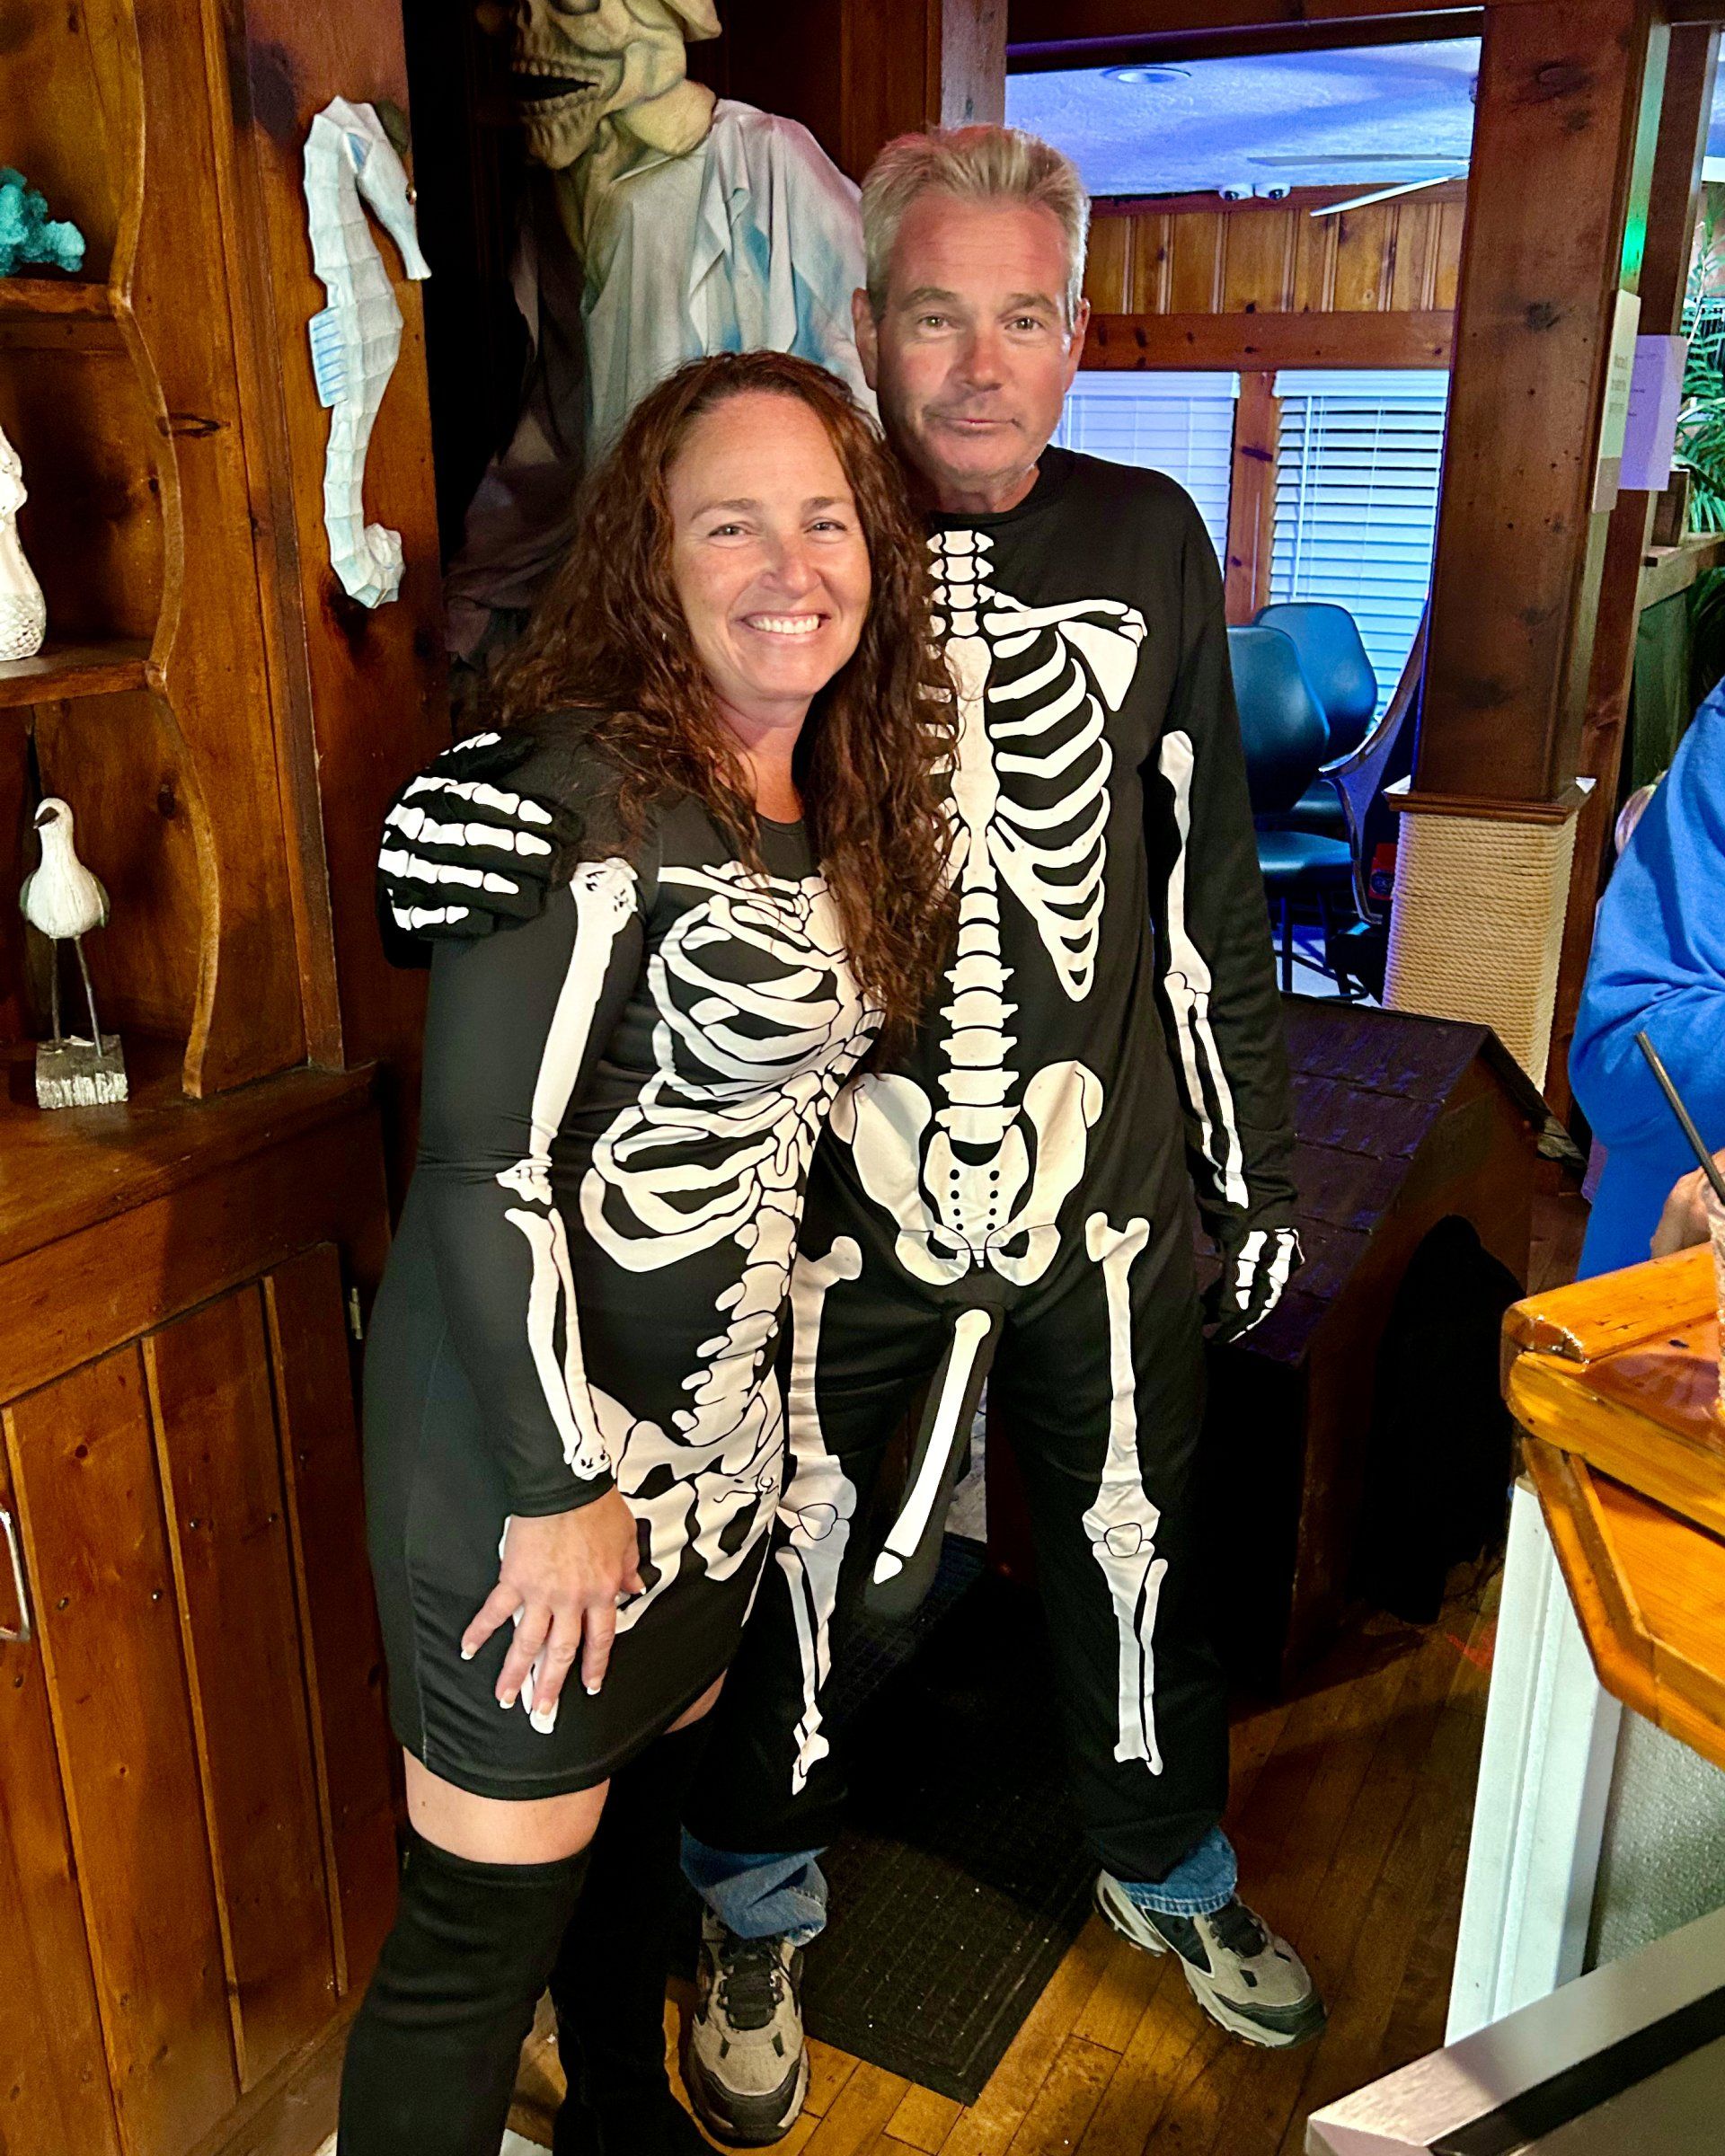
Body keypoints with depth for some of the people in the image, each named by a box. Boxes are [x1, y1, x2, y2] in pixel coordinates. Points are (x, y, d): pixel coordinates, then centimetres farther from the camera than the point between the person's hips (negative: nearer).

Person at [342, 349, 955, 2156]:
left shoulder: (841, 805, 6)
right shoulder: (585, 791, -20)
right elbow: (480, 1165, -21)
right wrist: (559, 1489, -18)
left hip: (716, 1419, 8)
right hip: (531, 1421, -8)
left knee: (648, 1790, 26)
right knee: (490, 1914, 4)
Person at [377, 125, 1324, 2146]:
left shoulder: (1146, 541, 0)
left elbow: (1211, 878, 6)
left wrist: (1252, 1158, 9)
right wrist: (467, 814, -26)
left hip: (1106, 1175, 2)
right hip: (837, 1184, -2)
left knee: (1131, 1538, 20)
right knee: (784, 1553, 14)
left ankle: (1166, 1869, 50)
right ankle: (755, 1918, 44)